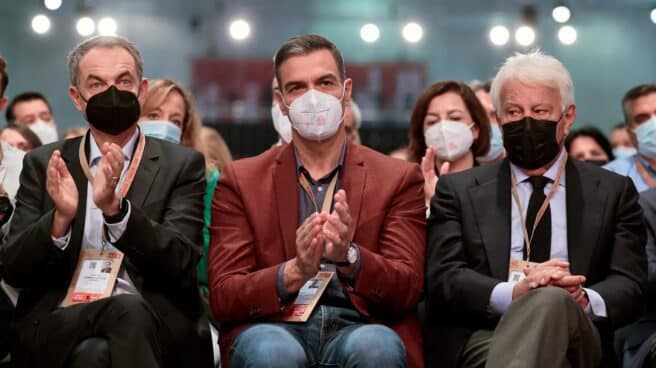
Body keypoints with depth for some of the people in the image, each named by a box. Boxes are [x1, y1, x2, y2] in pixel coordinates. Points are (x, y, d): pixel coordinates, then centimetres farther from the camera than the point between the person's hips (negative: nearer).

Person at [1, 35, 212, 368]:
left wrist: (115, 207, -21)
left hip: (154, 321, 1)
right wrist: (60, 219, -14)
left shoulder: (182, 165, 9)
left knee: (130, 311, -35)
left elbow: (181, 262, -5)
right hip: (60, 321, -1)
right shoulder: (43, 165, 14)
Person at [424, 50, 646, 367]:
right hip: (486, 338, -1)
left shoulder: (614, 192, 19)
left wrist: (584, 301, -16)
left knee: (552, 302, -38)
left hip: (574, 337, 1)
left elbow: (630, 286, 9)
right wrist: (513, 293, -17)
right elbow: (443, 279, 4)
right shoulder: (459, 191, 18)